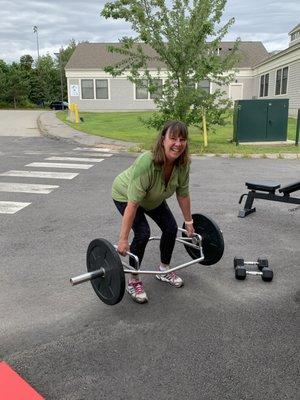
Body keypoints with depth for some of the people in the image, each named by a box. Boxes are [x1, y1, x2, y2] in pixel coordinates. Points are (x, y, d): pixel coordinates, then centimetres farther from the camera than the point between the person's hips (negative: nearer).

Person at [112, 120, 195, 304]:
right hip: (125, 195, -6)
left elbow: (183, 194, -8)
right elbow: (133, 203, -40)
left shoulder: (183, 164, -23)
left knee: (171, 228, 0)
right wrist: (123, 240, -37)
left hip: (154, 198, 6)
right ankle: (133, 281, -1)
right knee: (142, 233, -19)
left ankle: (164, 270, 22)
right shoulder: (146, 163, -41)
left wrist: (189, 222, 0)